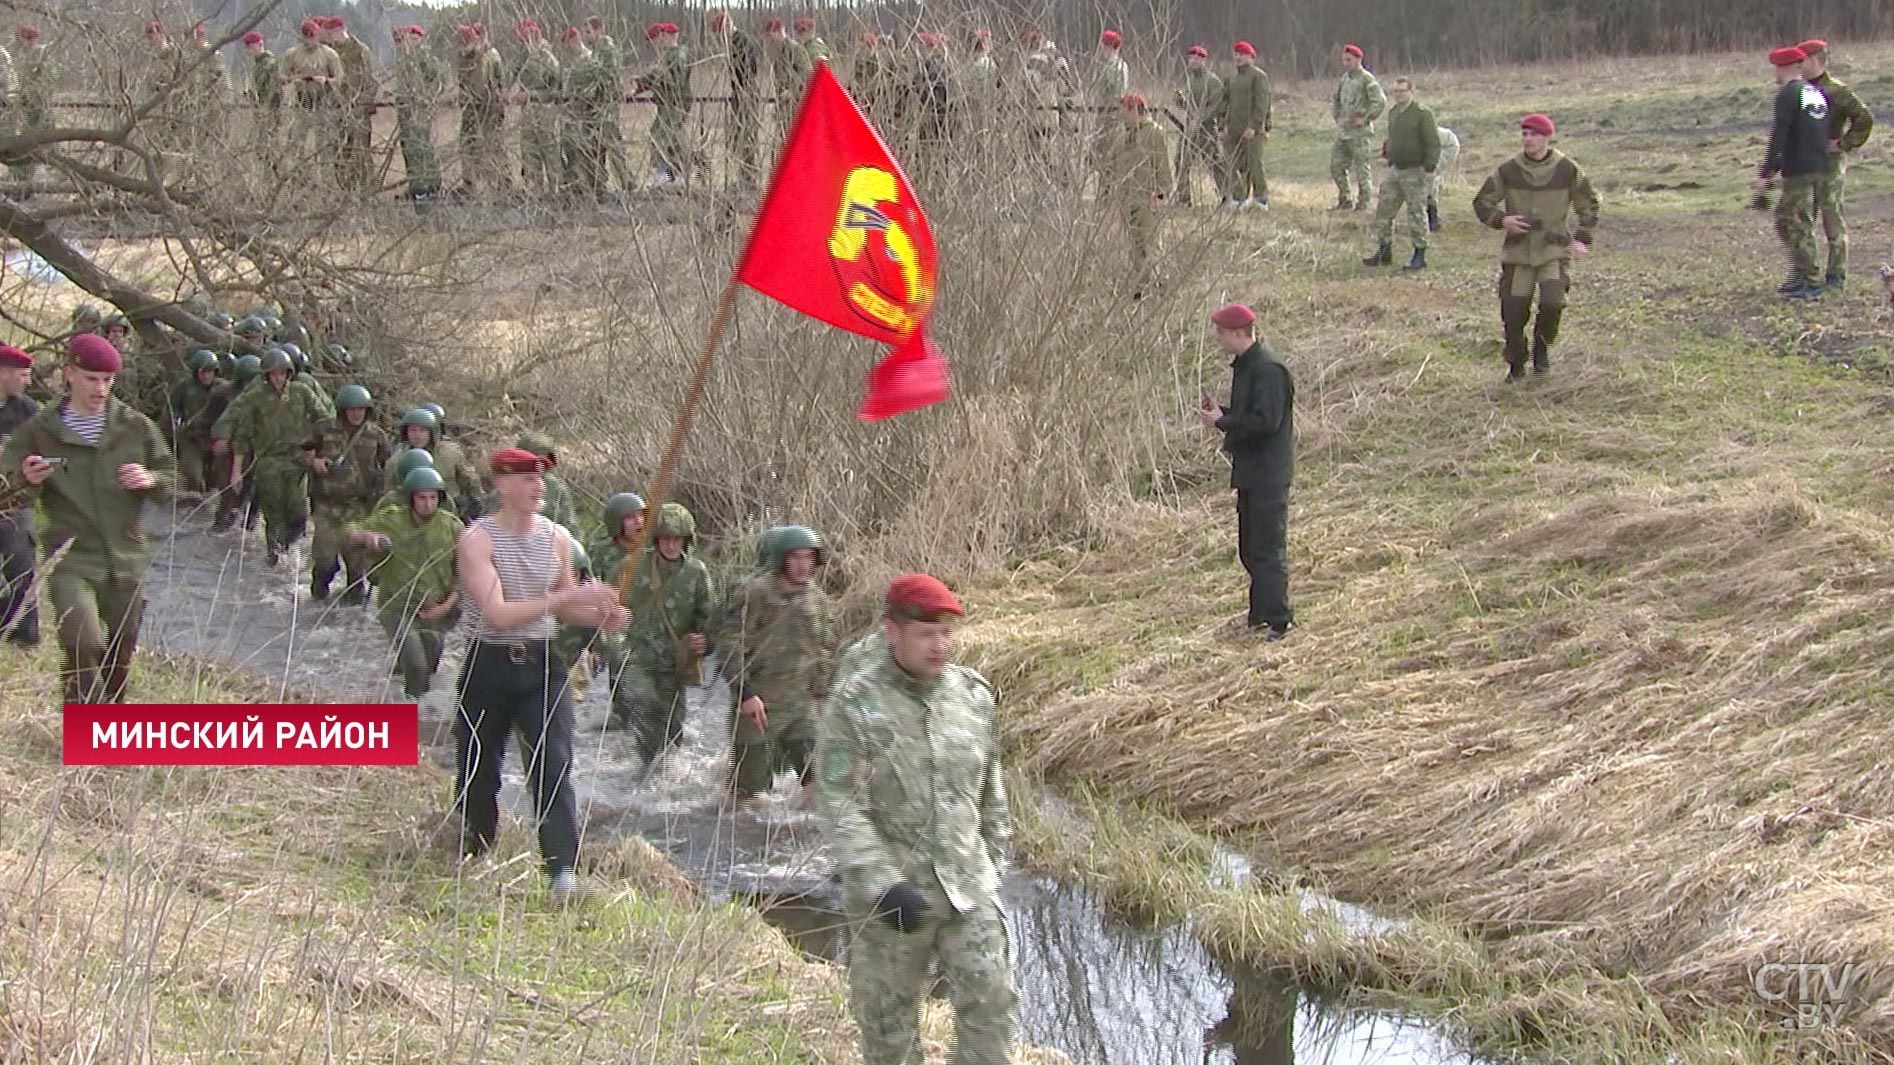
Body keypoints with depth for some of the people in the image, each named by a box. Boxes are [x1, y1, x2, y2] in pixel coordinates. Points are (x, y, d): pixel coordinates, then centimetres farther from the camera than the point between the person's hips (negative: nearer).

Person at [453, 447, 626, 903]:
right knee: (478, 773, 7)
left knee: (554, 765, -12)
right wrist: (567, 597, -26)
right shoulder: (477, 540, -11)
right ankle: (470, 864, 29)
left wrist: (600, 615, -3)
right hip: (489, 664, -3)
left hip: (542, 664, 3)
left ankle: (563, 870, -16)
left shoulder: (557, 538, 6)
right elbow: (498, 615, -21)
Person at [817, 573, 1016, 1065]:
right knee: (888, 1011, 10)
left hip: (969, 885, 3)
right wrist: (884, 885, -23)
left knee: (989, 1003, -3)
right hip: (891, 891, -3)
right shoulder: (854, 705, -13)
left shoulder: (973, 694, 2)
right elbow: (840, 806, -16)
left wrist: (995, 857, 17)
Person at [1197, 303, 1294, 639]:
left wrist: (1222, 422, -15)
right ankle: (1260, 614, 24)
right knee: (1250, 549, 16)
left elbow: (1266, 421, -24)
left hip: (1269, 475, -11)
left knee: (1268, 548, -8)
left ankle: (1278, 621, -5)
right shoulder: (1244, 367, 14)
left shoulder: (1268, 370, -18)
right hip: (1250, 472, 11)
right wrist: (1222, 412, 5)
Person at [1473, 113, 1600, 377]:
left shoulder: (1567, 170, -2)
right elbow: (1481, 203, 6)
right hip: (1517, 253, 1)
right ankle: (1515, 365, 22)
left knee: (1552, 304, -20)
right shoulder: (1508, 171, -2)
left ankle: (1542, 348, 11)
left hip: (1554, 251, -1)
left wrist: (1582, 239, 2)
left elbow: (1588, 204, 11)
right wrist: (1501, 220, -13)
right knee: (1513, 311, -1)